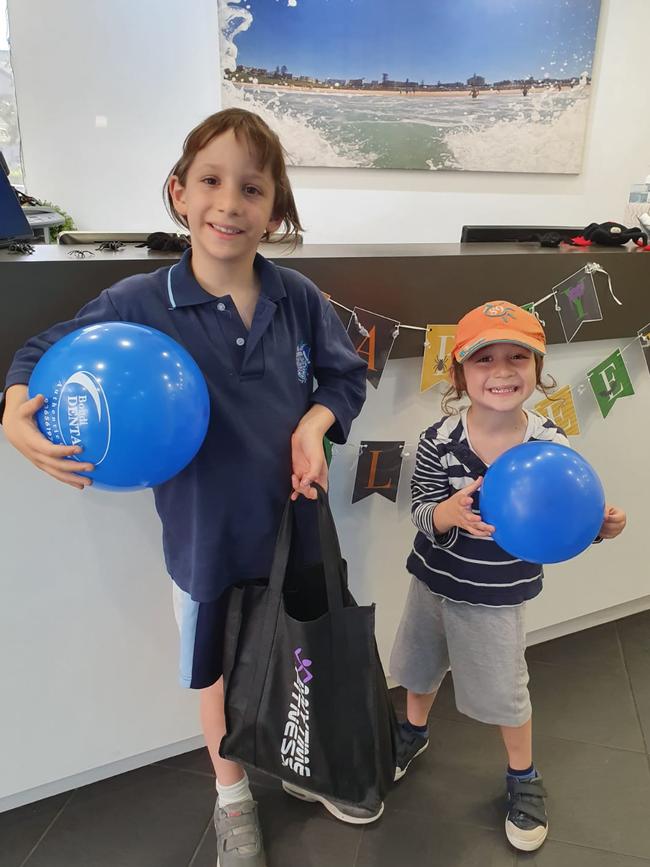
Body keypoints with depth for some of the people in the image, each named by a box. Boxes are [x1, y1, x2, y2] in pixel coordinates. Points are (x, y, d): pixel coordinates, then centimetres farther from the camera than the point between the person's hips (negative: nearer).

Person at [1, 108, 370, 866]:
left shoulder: (299, 299, -10)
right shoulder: (137, 304, -17)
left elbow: (346, 374, 4)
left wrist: (315, 423, -14)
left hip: (298, 522, 3)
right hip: (208, 538, -2)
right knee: (218, 670, 20)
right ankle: (233, 798, 49)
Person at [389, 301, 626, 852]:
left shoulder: (551, 444, -18)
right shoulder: (439, 443, -20)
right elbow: (422, 515, -18)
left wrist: (598, 525, -28)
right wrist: (449, 512, -40)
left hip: (499, 594, -1)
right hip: (434, 580, 2)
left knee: (504, 690, 13)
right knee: (421, 664, 24)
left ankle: (523, 775, 44)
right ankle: (415, 732, 55)